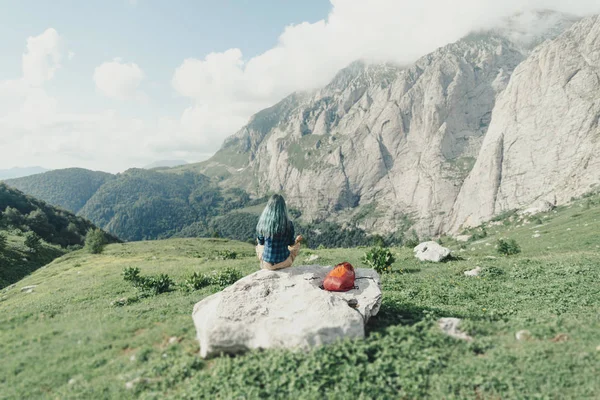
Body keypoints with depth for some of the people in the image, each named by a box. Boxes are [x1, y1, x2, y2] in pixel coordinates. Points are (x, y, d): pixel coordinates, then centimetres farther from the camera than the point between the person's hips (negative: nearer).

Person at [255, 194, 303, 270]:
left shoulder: (262, 223, -15)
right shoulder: (289, 224, -19)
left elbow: (261, 242, 2)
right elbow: (291, 243, -3)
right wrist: (297, 240, 21)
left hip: (267, 263, 1)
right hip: (283, 261, -1)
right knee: (297, 245, 32)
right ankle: (285, 268, 50)